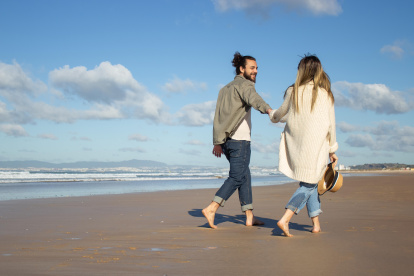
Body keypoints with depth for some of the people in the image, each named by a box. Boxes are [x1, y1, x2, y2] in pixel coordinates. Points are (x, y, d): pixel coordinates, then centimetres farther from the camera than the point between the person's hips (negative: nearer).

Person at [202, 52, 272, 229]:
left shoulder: (225, 89, 22)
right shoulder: (244, 84, -5)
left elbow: (218, 116, 18)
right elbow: (253, 99, -29)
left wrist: (217, 142, 16)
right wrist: (268, 109, -47)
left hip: (225, 140, 9)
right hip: (239, 139, -9)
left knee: (245, 176, 14)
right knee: (237, 177, -7)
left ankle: (250, 217, 16)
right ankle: (211, 209, -16)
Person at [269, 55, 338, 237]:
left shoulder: (293, 92, 1)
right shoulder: (324, 94, -4)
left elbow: (282, 114, 16)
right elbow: (330, 124, -1)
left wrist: (272, 115, 39)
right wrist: (332, 149, 8)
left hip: (295, 144, 4)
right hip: (315, 144, -3)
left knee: (309, 182, 17)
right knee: (308, 184, 1)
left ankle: (316, 223, 18)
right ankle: (285, 219, -15)